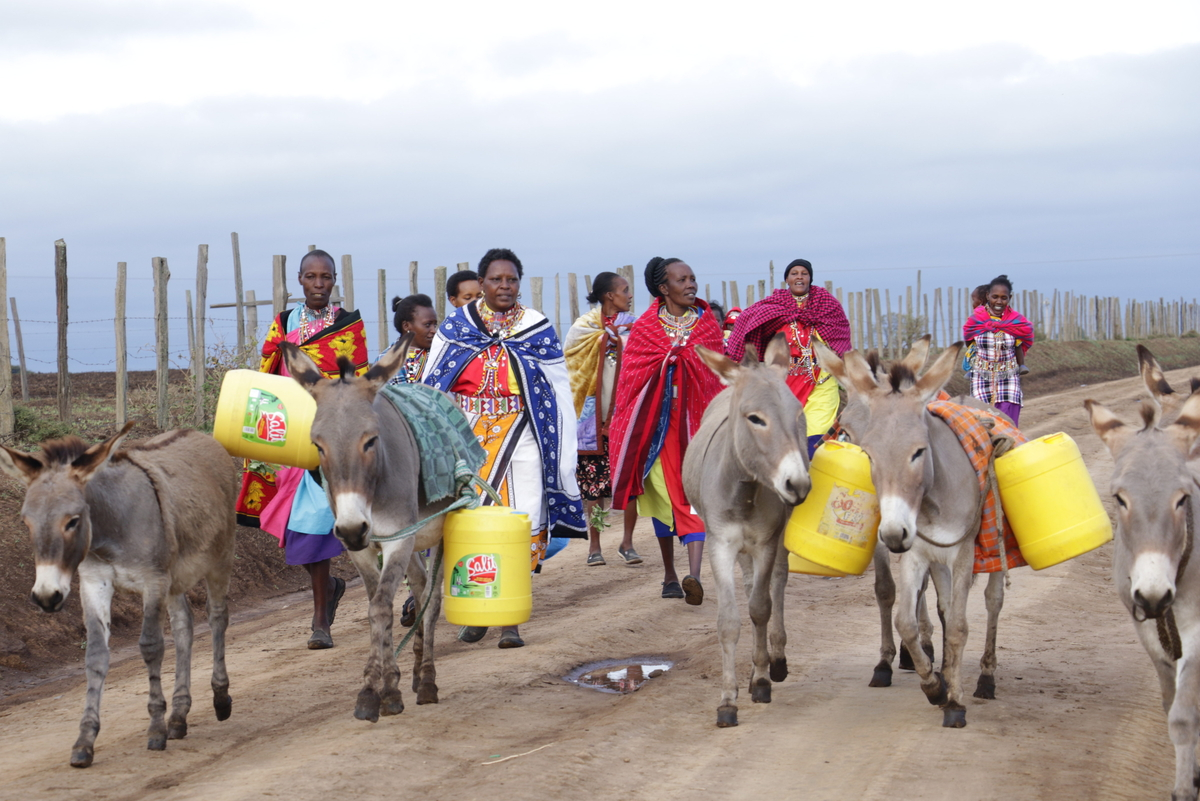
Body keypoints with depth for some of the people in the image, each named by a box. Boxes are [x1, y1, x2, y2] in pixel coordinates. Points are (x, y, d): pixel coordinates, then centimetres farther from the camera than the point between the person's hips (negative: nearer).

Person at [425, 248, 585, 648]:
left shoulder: (538, 329, 7)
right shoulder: (456, 326, 8)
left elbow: (559, 393, 7)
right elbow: (430, 387, 10)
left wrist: (563, 455, 2)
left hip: (520, 435, -1)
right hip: (466, 435, 1)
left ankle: (509, 620, -1)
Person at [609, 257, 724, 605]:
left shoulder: (708, 325, 6)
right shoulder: (644, 328, 3)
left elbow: (719, 374, 6)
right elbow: (630, 378, 4)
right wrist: (628, 429, -3)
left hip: (697, 418, -1)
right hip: (657, 419, 1)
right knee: (663, 494, 8)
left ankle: (694, 576, -24)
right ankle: (669, 573, 21)